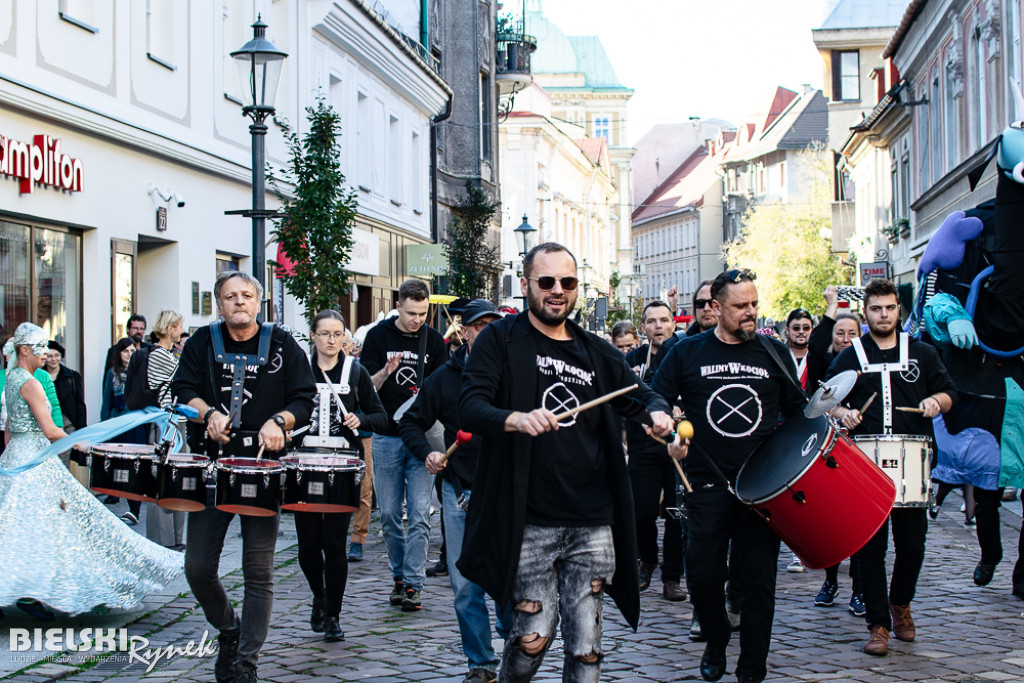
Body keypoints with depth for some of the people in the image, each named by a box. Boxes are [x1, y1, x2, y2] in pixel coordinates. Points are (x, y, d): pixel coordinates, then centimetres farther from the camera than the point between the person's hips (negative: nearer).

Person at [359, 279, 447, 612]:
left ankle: (413, 584, -2)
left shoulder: (433, 339, 5)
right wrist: (386, 372, -23)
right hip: (387, 437, 0)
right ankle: (398, 575, 24)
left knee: (419, 514, -6)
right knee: (389, 515, 7)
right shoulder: (378, 336, 0)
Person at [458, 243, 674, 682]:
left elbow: (639, 395, 21)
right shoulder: (500, 340, 0)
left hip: (592, 524, 4)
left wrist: (657, 412, -4)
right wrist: (518, 419, -32)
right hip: (530, 523, -3)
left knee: (585, 645, 4)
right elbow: (470, 408, -11)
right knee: (533, 636, -1)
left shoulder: (596, 352, 13)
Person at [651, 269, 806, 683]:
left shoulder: (774, 353, 8)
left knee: (758, 582, 0)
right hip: (707, 484, 0)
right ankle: (715, 643, 32)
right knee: (702, 576, 4)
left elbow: (797, 412, 17)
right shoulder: (687, 353, 4)